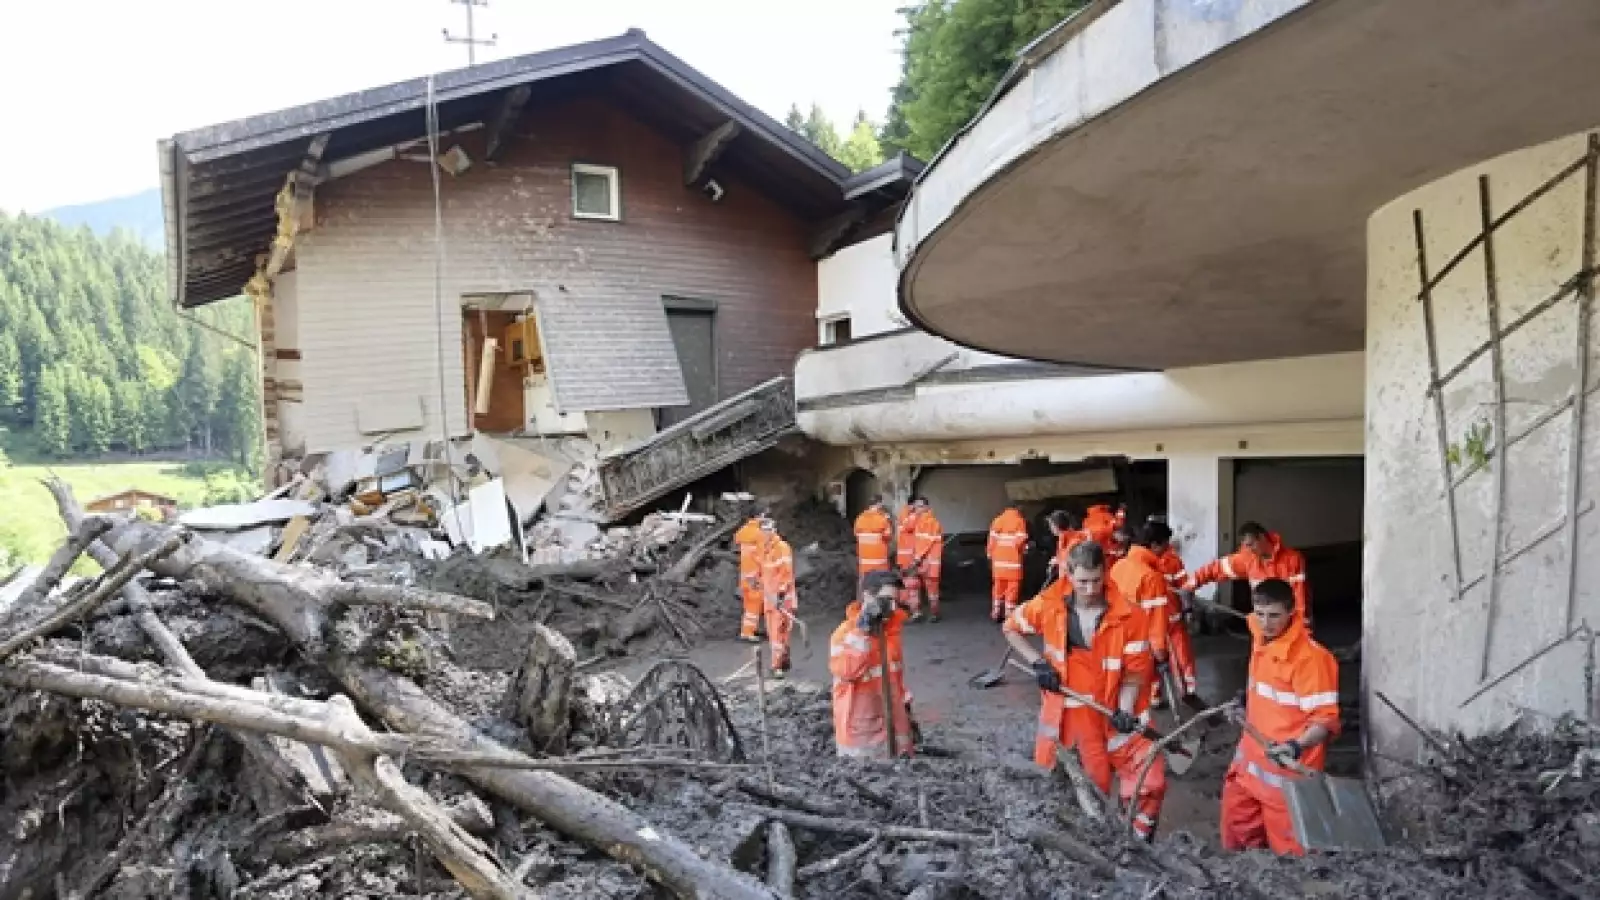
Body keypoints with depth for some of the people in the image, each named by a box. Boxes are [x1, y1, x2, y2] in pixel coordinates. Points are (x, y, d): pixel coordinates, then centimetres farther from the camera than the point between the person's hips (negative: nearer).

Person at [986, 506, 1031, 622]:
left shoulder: (997, 520, 7)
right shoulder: (1020, 521, -5)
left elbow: (992, 540, 3)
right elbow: (1021, 541, -12)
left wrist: (990, 555, 13)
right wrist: (1024, 549, 8)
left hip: (998, 560, 4)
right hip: (1013, 560, -4)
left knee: (998, 588, 14)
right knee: (1012, 589, 1)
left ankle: (996, 613, 19)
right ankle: (1009, 615, 1)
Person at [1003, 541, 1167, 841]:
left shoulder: (1129, 616, -13)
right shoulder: (1048, 605, -9)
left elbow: (1135, 671, -8)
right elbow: (1012, 628, 7)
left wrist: (1124, 710, -22)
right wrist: (1037, 663, -5)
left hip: (1111, 716, -1)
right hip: (1062, 714, 1)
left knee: (1150, 780, -9)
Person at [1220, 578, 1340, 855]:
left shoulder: (1310, 657, -23)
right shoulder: (1261, 638, 2)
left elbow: (1326, 719, -25)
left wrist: (1297, 746, -39)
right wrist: (1246, 700, 19)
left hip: (1287, 769, -8)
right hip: (1251, 760, 9)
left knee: (1288, 847, -1)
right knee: (1238, 828, 22)